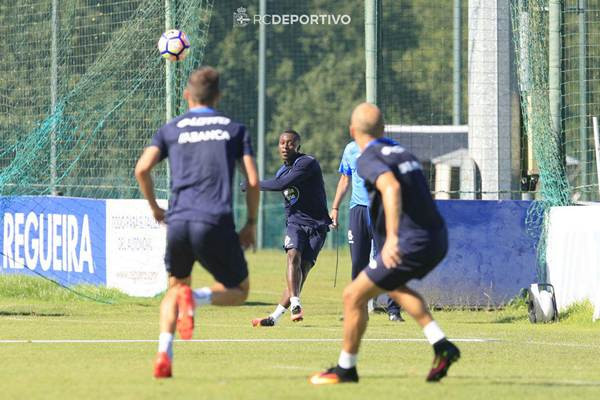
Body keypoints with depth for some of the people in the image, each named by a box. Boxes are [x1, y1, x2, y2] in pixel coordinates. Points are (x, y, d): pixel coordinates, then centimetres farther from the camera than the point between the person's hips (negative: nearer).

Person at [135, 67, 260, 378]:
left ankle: (164, 353, 0)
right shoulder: (234, 129, 13)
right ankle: (197, 297, -18)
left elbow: (142, 168, 0)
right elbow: (253, 181, 4)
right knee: (239, 291, 15)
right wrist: (251, 224, 15)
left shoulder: (171, 129, 14)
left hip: (178, 221, 2)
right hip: (216, 224, -2)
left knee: (175, 287, 23)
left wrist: (154, 207, 15)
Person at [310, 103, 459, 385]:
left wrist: (392, 237, -38)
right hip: (437, 239, 9)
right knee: (393, 284, 33)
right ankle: (441, 346, 21)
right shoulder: (402, 153, 16)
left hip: (412, 245, -9)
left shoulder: (369, 159, -10)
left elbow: (391, 187, -30)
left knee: (354, 296, 3)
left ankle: (345, 369, 13)